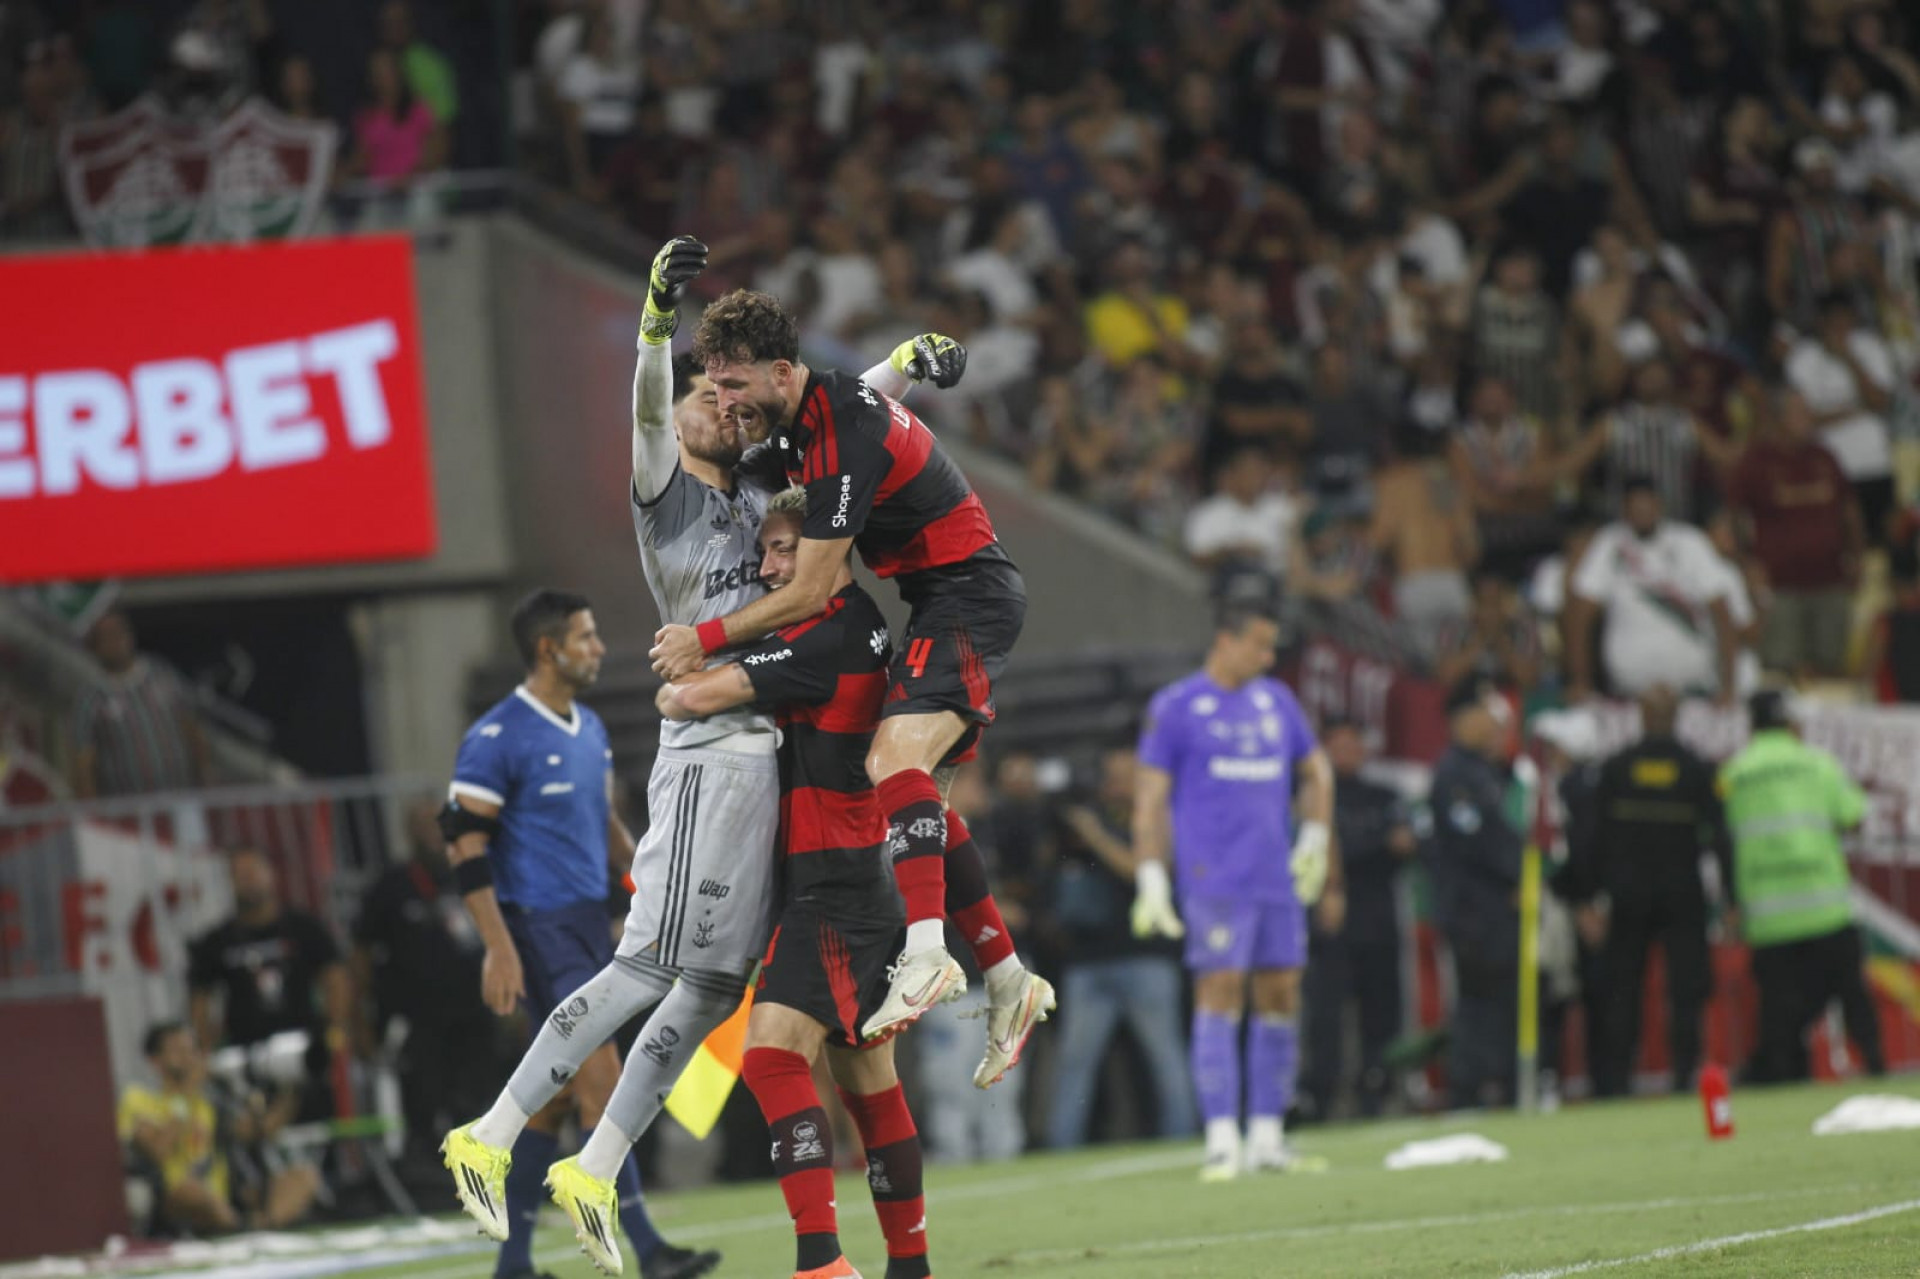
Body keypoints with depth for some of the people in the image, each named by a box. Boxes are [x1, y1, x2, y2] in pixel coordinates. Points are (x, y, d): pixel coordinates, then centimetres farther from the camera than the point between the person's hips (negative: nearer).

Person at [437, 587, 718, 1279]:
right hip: (538, 929, -8)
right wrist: (498, 948, -18)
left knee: (555, 1093, 8)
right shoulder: (497, 738, -12)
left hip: (591, 923, 8)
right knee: (602, 1078, -12)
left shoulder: (590, 730, 14)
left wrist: (654, 899, 18)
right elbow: (466, 844, -13)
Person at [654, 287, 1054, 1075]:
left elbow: (809, 594, -21)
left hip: (969, 593, -10)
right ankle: (1007, 983, 15)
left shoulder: (846, 439, -25)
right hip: (940, 601, 10)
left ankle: (926, 955, -43)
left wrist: (707, 640, -13)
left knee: (895, 760, -29)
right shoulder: (794, 412, 4)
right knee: (918, 801, 11)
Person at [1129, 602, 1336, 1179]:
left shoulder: (1275, 699, 14)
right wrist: (1150, 879, -8)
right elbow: (1150, 796, -2)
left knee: (1280, 995, 3)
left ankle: (1267, 1138, 9)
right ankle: (1222, 1141, -13)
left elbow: (1316, 770, 26)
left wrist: (1314, 838, 14)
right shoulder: (1176, 707, 0)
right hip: (1214, 882, -6)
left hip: (1277, 881, 6)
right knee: (1220, 992, -12)